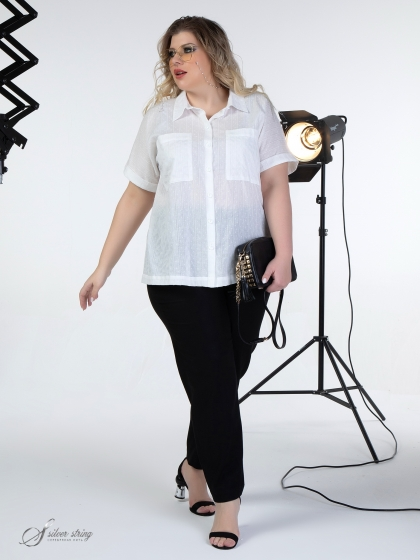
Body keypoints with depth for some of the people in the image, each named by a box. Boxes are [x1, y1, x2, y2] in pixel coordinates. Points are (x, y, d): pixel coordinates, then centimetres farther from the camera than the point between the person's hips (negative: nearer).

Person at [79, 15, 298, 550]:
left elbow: (275, 184, 1)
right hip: (179, 276, -1)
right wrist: (102, 269, 10)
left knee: (223, 381, 8)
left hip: (244, 273, 1)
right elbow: (137, 195, 12)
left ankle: (195, 467, 35)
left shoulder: (256, 109, 9)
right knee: (214, 386, -5)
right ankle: (227, 503, 9)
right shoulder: (159, 117, 11)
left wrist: (283, 251, -13)